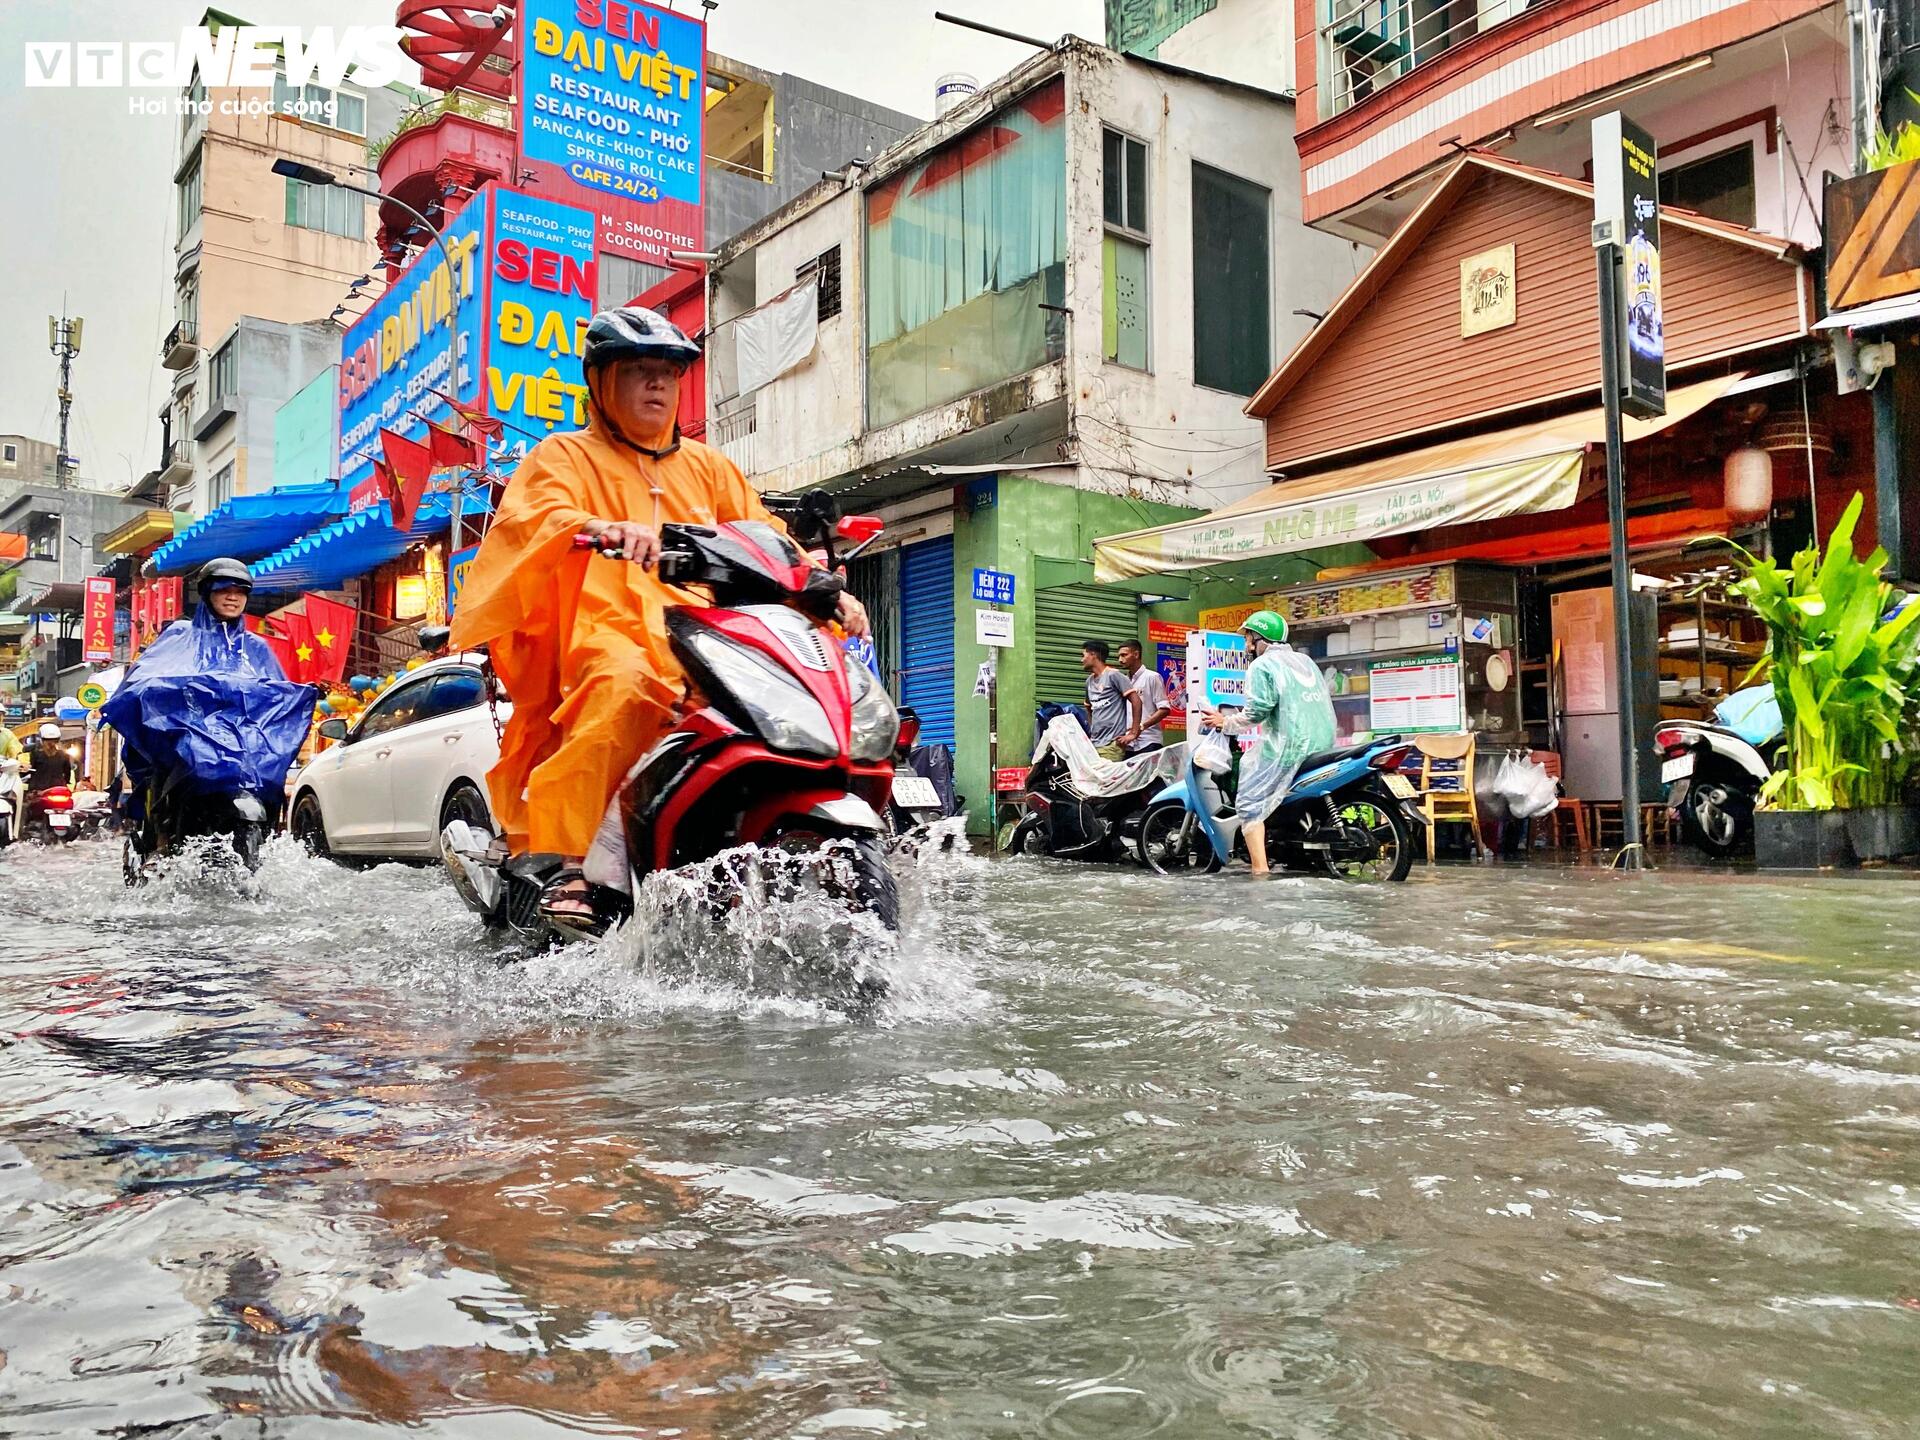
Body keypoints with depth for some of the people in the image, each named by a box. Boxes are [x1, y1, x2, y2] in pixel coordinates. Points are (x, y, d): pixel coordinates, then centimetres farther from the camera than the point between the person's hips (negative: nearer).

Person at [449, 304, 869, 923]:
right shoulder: (565, 455, 14)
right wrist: (603, 529, -31)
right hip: (610, 632, -4)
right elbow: (534, 515, -8)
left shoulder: (708, 466, 28)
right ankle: (570, 866, -36)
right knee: (626, 683, -39)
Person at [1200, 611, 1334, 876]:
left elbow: (1258, 710, -14)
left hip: (1288, 747, -8)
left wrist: (1225, 722, -1)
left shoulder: (1261, 665, -2)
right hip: (1324, 746, 8)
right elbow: (1323, 702, 21)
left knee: (1250, 804, -3)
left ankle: (1260, 872, -15)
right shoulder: (1305, 660, 21)